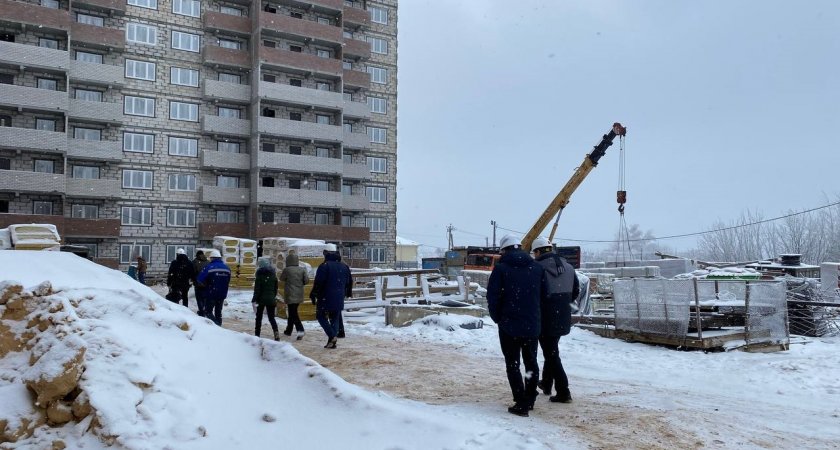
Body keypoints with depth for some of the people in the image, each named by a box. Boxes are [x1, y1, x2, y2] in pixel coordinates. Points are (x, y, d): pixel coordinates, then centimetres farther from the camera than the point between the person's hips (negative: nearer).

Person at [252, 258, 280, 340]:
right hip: (271, 299, 4)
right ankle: (276, 332, -15)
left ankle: (257, 335, 14)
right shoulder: (273, 273, 5)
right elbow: (276, 288, 10)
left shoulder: (259, 274, -10)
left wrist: (254, 300, -9)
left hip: (261, 299, -3)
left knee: (259, 317, 11)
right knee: (271, 317, 7)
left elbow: (257, 288, -12)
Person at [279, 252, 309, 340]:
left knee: (293, 313, -5)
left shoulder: (286, 270, -10)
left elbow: (281, 280, 3)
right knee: (292, 312, 20)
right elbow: (306, 280, -1)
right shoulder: (302, 269, 2)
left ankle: (300, 330, -22)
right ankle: (288, 330, 29)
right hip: (299, 295, 6)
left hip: (290, 295, -5)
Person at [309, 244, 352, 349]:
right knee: (335, 318, 12)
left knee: (321, 316, 7)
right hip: (339, 299, 6)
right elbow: (349, 282, 20)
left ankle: (332, 336, -10)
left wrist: (313, 295, -6)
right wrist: (348, 293, 34)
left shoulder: (324, 266, -11)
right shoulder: (344, 266, 10)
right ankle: (332, 341, 10)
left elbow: (318, 283, -15)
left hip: (326, 297, -6)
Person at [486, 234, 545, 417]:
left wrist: (498, 319, 3)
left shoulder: (501, 268, -9)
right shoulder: (537, 268, 3)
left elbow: (493, 297, -11)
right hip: (532, 325, 4)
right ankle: (530, 400, 27)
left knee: (513, 365, 4)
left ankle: (521, 404, 1)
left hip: (509, 326, -4)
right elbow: (544, 295, 4)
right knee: (531, 362, 18)